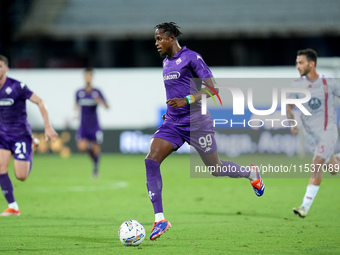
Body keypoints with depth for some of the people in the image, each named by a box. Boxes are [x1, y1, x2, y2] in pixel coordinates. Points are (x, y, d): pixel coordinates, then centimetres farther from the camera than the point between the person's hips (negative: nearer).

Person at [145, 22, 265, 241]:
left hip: (196, 122, -7)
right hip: (172, 124, 7)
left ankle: (251, 173, 40)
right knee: (150, 162, -15)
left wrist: (186, 101, -25)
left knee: (216, 169, 6)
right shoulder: (166, 62, 14)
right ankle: (160, 219, -18)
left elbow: (212, 88, -15)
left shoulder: (191, 57, -11)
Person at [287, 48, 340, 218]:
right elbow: (289, 106, 9)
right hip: (310, 133, 4)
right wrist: (292, 123, -9)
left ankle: (305, 207, -17)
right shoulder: (297, 84, -3)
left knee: (316, 168, -16)